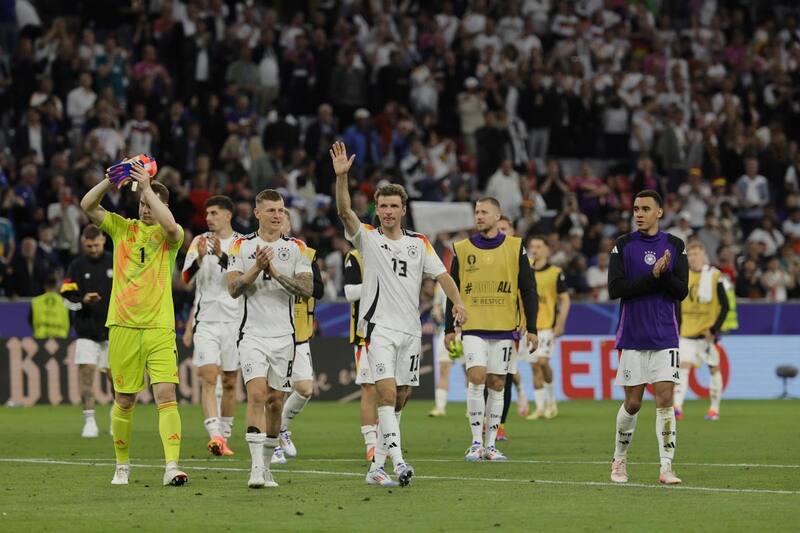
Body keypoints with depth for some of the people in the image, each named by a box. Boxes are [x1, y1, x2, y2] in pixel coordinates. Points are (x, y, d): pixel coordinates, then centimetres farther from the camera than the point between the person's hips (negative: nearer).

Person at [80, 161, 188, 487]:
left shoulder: (169, 235, 3)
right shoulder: (121, 227, 9)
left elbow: (170, 224, -21)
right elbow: (87, 206, -1)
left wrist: (147, 185, -19)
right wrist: (112, 180, -15)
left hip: (159, 328, -2)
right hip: (123, 326, 2)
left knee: (166, 394, -14)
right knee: (124, 400, 6)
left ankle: (172, 466, -20)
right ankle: (122, 466, 20)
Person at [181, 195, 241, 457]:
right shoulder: (199, 242, 7)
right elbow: (186, 280, 0)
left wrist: (221, 255, -23)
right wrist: (200, 257, -18)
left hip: (234, 320, 1)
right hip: (205, 321, -1)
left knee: (230, 382, 7)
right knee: (208, 378, -15)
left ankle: (224, 437, 19)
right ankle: (214, 435, -26)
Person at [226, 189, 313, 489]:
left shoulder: (296, 248, 5)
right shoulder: (241, 247, 4)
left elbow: (307, 289, -5)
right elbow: (233, 289, -5)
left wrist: (276, 272, -15)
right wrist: (257, 268, -17)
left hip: (283, 335, 2)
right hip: (253, 334, -2)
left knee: (275, 401, 6)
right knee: (257, 394, -17)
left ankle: (266, 465, 21)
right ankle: (256, 467, -22)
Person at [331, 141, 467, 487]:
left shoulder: (419, 243, 11)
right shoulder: (367, 238, 1)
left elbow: (441, 273, 9)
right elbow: (345, 211, -14)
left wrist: (457, 302, -9)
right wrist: (341, 176, -28)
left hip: (410, 329, 4)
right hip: (378, 326, -4)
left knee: (399, 400, 5)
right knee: (386, 392, -19)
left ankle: (376, 467, 12)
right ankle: (397, 461, -27)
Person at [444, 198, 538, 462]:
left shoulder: (515, 247, 4)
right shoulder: (462, 249, 5)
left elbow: (527, 289, 6)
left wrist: (531, 328, 2)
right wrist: (449, 328, 6)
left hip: (504, 328, 1)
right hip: (473, 328, -1)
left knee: (497, 384, 3)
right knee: (476, 377, -14)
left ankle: (490, 444, 9)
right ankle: (476, 441, -7)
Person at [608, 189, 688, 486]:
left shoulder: (675, 246, 5)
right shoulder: (623, 246, 2)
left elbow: (681, 291, 0)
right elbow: (615, 289, -8)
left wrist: (664, 273, -18)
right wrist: (653, 276, -16)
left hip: (665, 337, 0)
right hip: (632, 336, 0)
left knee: (665, 400, -8)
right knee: (633, 403, 4)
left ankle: (666, 467, -8)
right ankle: (619, 460, 23)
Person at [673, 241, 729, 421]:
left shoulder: (714, 276, -5)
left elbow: (724, 306, -4)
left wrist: (714, 329, -12)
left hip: (707, 331, -1)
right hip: (686, 331, 1)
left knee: (714, 368, 9)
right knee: (683, 366, -12)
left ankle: (714, 408, 20)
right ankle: (677, 407, -22)